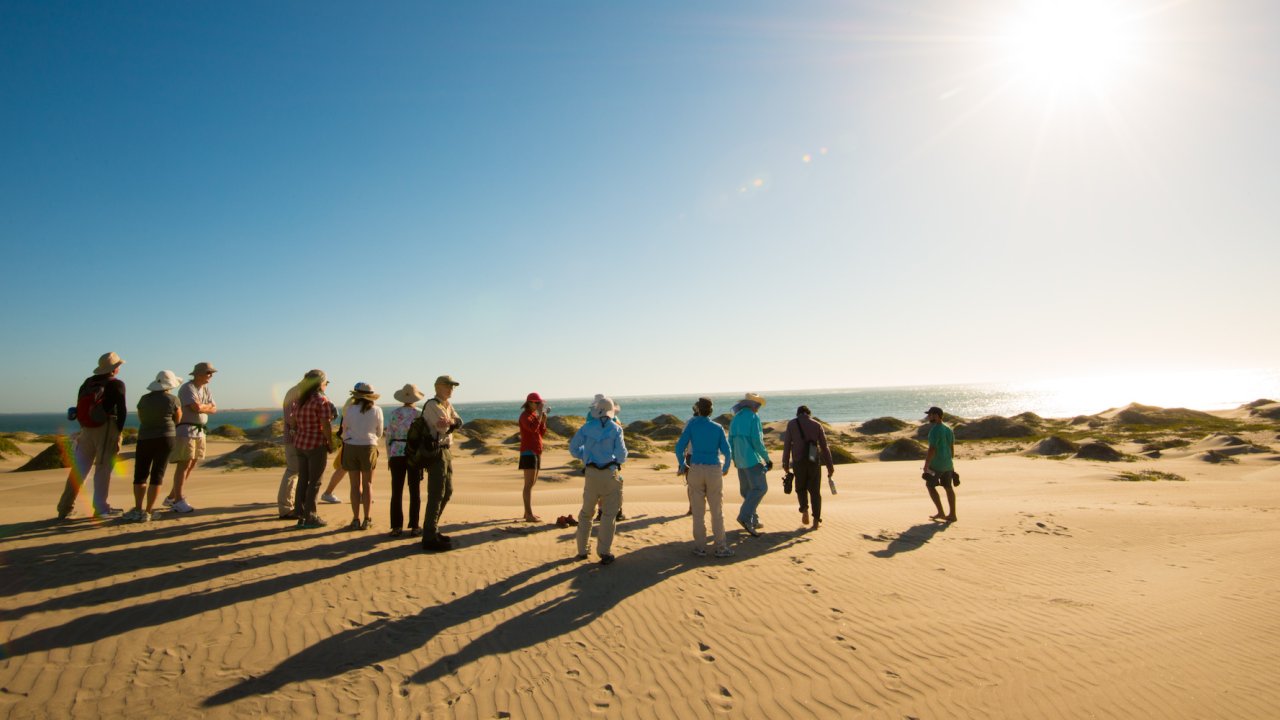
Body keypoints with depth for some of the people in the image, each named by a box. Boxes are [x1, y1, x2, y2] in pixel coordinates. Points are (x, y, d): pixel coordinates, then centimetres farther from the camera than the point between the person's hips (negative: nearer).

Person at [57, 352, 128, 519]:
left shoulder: (88, 382, 10)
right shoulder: (117, 385, -7)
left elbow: (79, 407, 10)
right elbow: (121, 411, -11)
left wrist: (83, 428, 16)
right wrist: (119, 431, -2)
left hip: (87, 429, 6)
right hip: (107, 429, -6)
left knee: (79, 468, 12)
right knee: (103, 468, 1)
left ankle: (65, 507, 16)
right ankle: (100, 508, 6)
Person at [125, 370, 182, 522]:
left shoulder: (144, 399, 2)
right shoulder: (172, 400, -5)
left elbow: (140, 418, 13)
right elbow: (178, 419, 5)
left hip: (145, 439, 2)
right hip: (165, 438, -2)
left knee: (140, 475, 13)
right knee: (157, 475, 1)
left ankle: (137, 509, 10)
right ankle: (147, 513, -1)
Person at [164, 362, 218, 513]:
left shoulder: (205, 389, 15)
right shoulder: (187, 388, -12)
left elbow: (214, 409, 8)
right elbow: (197, 408, -23)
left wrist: (201, 407, -9)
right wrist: (207, 406, -3)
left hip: (199, 431, 9)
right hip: (185, 430, -9)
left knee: (191, 465, 11)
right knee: (184, 465, -10)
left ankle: (171, 497, 22)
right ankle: (179, 501, -8)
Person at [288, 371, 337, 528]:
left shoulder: (299, 400, 8)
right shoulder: (322, 401, -15)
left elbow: (291, 421, 9)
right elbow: (326, 425, -18)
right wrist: (330, 443, -7)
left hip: (300, 443, 7)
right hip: (317, 445, -7)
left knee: (303, 480, 13)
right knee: (314, 482, 1)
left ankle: (301, 516, 20)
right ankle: (310, 517, 4)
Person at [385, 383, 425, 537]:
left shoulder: (393, 413, 1)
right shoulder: (419, 414, -5)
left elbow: (389, 437, 2)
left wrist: (389, 457, 11)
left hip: (397, 454, 2)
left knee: (396, 492, 7)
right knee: (414, 492, 5)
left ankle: (397, 526, 9)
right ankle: (414, 527, 8)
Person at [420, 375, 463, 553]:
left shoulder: (447, 405, 16)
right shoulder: (432, 405, -12)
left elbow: (459, 422, 2)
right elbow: (444, 427, -22)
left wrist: (451, 421, -16)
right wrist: (451, 422, -6)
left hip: (446, 451, 10)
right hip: (436, 452, -10)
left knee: (447, 492, 16)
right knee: (436, 495, -7)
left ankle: (431, 530, 27)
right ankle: (430, 538, -2)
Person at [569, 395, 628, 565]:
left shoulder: (587, 427, 1)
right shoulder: (615, 428, -5)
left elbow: (573, 448, 4)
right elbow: (622, 456, -9)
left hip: (592, 474, 3)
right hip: (611, 474, -2)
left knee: (586, 512, 17)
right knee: (609, 514, 5)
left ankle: (582, 550, 25)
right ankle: (604, 553, 2)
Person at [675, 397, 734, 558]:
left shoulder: (692, 425, -2)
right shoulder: (718, 427, -1)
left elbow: (679, 448, -7)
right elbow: (727, 452, -5)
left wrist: (682, 465, 8)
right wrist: (726, 467, 12)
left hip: (696, 470, 0)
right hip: (714, 470, 0)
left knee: (698, 512, 7)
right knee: (717, 512, 7)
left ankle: (700, 547, 11)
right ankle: (720, 547, 10)